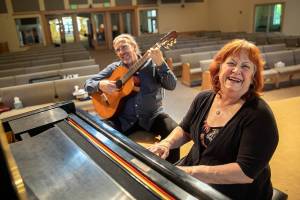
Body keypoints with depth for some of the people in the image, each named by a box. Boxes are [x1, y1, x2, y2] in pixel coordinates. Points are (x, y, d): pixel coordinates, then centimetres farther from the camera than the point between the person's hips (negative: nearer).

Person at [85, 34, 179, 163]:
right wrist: (100, 85, -18)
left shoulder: (152, 64, -2)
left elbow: (171, 86, -14)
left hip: (152, 116, -1)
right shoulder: (114, 68, 5)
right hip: (124, 119, 2)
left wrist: (160, 64, -30)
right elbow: (88, 84, 6)